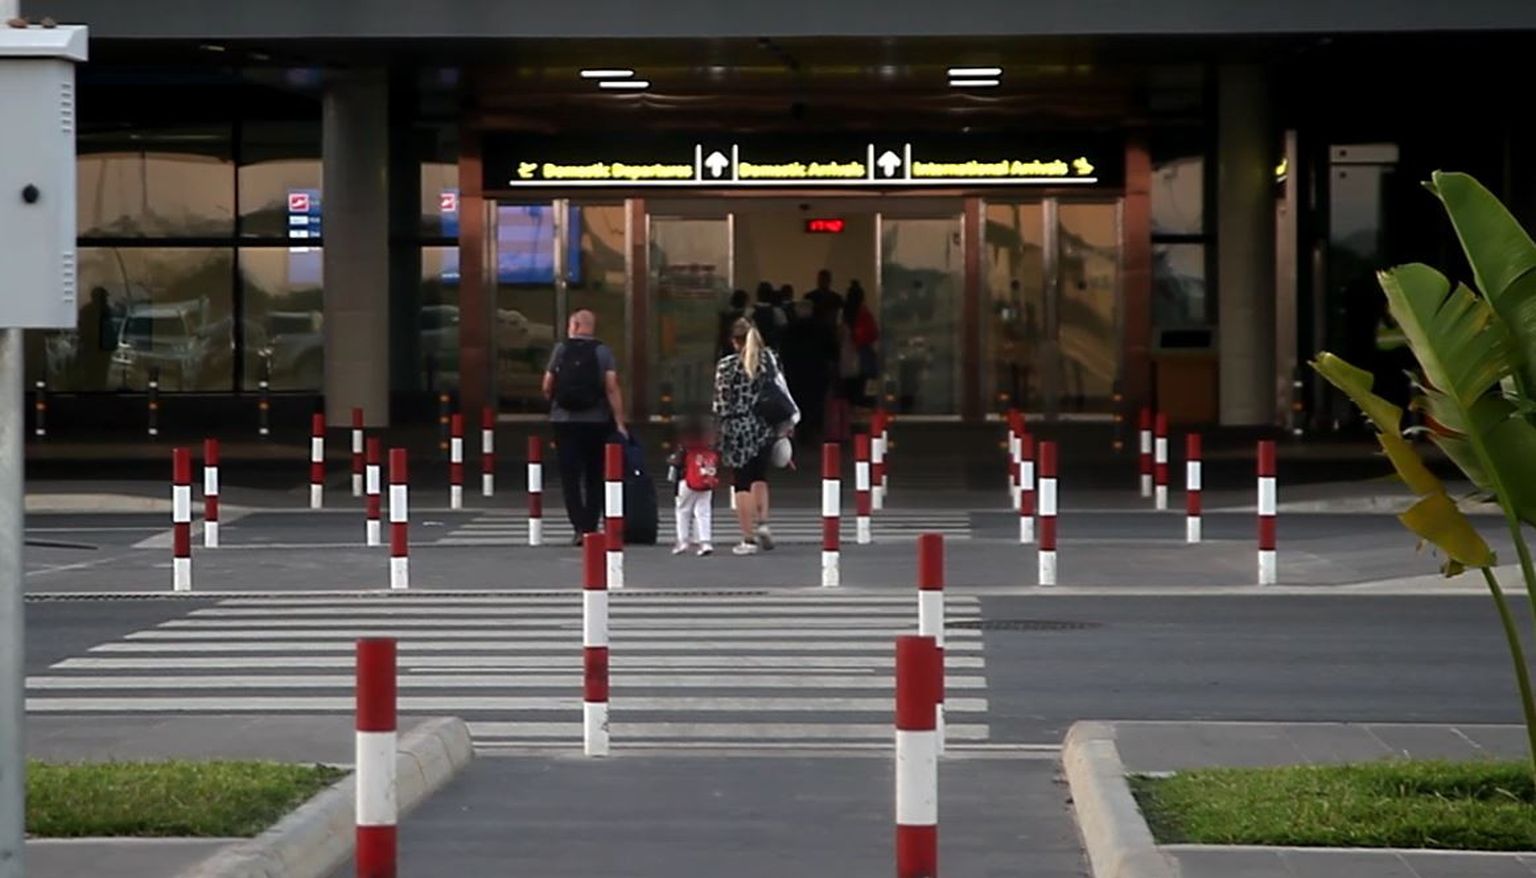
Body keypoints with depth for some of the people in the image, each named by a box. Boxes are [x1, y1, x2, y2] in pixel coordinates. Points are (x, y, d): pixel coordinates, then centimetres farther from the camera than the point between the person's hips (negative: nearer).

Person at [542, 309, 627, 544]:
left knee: (570, 477, 2)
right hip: (596, 421, 1)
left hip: (564, 420, -1)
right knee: (594, 477, 13)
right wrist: (619, 422, -7)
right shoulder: (603, 352, -1)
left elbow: (547, 387, 2)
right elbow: (612, 387, -9)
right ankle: (591, 525, 12)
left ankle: (579, 527, -9)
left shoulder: (560, 350, 0)